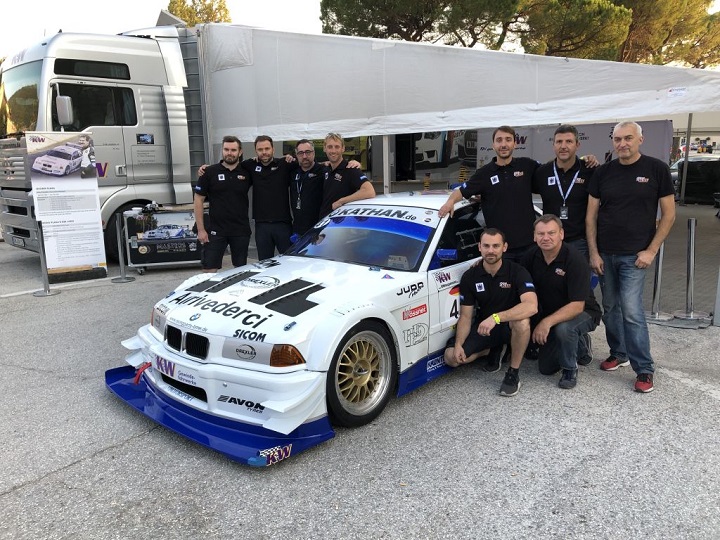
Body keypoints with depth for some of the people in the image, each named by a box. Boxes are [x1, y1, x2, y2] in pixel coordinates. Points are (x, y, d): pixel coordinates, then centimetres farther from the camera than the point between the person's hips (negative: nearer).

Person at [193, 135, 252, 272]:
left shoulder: (246, 172, 4)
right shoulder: (210, 172, -1)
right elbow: (198, 200, 0)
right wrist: (200, 229, -5)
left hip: (241, 230, 2)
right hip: (215, 231, -2)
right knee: (209, 271, -1)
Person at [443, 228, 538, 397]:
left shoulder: (517, 271, -19)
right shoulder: (469, 277, -8)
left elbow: (532, 306, -36)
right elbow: (465, 316, -5)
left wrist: (496, 317, -46)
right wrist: (458, 344, -21)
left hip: (509, 325, -3)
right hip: (483, 326, 4)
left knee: (522, 322, -39)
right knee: (451, 357, -14)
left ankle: (513, 373, -16)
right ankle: (496, 348, 13)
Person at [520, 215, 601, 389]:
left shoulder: (575, 259, -27)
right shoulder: (531, 256, -10)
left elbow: (577, 306, -32)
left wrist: (547, 322, -41)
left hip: (584, 313, -6)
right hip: (550, 316, 6)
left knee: (563, 328, -39)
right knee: (545, 368, 7)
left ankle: (570, 370, -11)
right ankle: (580, 346, 31)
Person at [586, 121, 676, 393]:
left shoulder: (657, 169, -3)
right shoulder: (603, 172, 4)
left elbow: (668, 214, -1)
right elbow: (591, 215, 6)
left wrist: (651, 250, -8)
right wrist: (593, 252, -1)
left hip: (634, 255, -3)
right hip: (604, 254, 4)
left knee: (631, 309, -10)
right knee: (610, 307, 11)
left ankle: (644, 370, 1)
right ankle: (618, 353, 29)